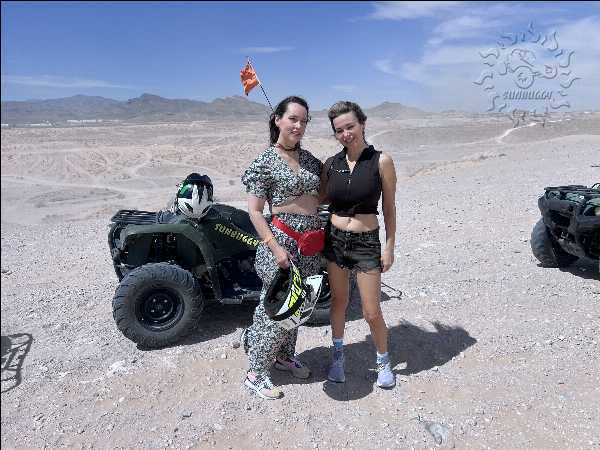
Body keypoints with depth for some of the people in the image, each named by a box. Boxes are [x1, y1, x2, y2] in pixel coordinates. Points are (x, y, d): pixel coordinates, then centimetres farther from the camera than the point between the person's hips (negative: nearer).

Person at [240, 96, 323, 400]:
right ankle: (255, 373, 19)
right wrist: (276, 248, -18)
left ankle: (284, 355, 39)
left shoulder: (309, 158, 9)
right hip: (283, 238, -6)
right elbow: (254, 212, -12)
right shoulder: (265, 162, -10)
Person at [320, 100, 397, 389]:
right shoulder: (331, 164, 1)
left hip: (367, 243, -3)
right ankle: (337, 354, 39)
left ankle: (383, 360, 32)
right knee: (338, 302, 16)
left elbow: (389, 208, -4)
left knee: (372, 313, 4)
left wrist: (389, 246, -4)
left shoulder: (381, 161, -8)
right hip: (334, 239, 3)